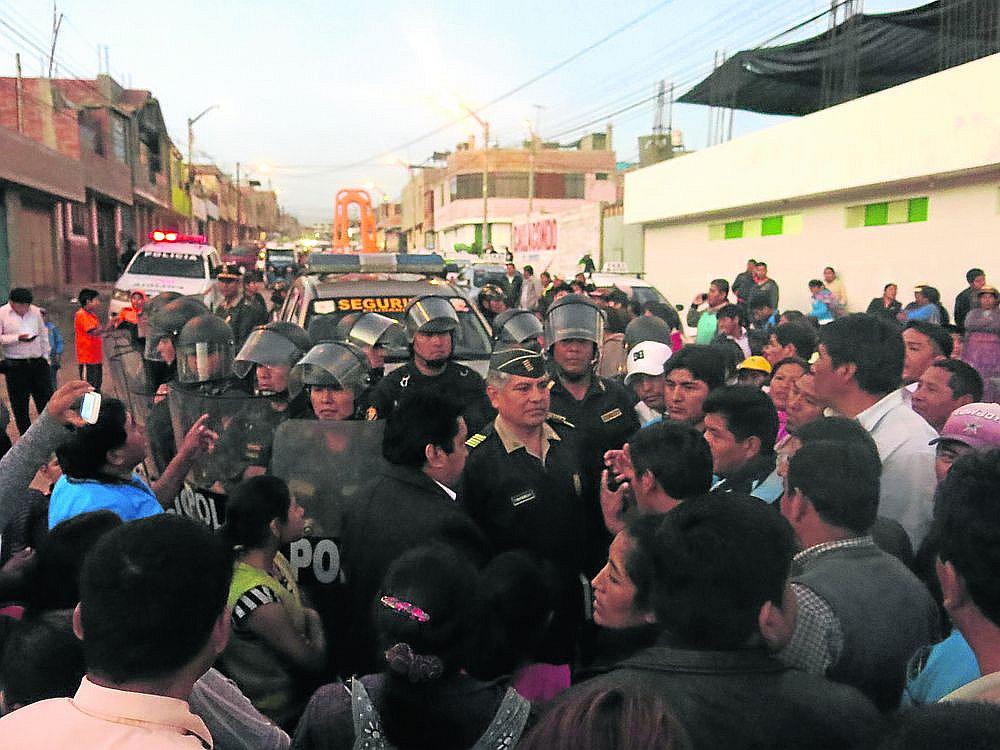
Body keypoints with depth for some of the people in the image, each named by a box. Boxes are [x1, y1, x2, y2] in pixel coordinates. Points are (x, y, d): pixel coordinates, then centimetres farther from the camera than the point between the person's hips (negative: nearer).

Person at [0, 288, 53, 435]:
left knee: (46, 398, 5)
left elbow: (44, 334, 15)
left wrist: (46, 356, 13)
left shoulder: (35, 311, 7)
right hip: (15, 366, -3)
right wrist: (18, 338, -18)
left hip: (38, 363, 3)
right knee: (19, 405, 5)